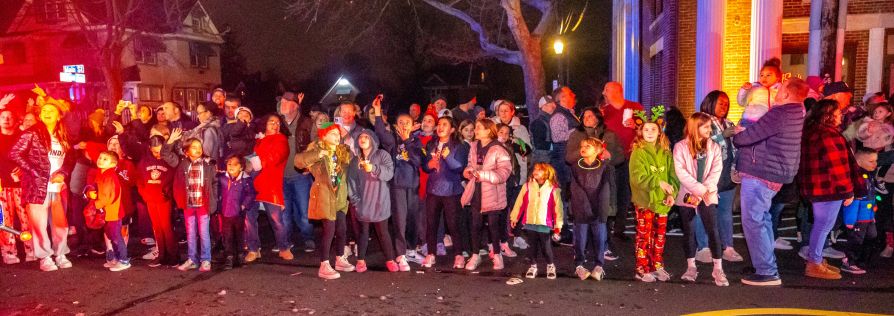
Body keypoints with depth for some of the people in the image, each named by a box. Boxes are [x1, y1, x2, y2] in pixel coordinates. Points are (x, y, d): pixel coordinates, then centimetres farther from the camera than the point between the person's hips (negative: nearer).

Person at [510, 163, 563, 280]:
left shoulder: (553, 189, -5)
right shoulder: (527, 186, 1)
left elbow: (557, 208, -1)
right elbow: (519, 203, 6)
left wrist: (558, 225, 0)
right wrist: (514, 217, 8)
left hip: (545, 225, -2)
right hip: (529, 223, 2)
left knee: (546, 247, 5)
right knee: (532, 246, 12)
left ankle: (550, 266, 28)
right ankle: (533, 266, 28)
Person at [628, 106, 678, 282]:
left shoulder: (665, 152, 8)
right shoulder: (638, 152, -7)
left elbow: (672, 176, 4)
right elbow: (638, 178, -17)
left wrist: (672, 193, -11)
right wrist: (659, 183, -20)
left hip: (662, 202, 5)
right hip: (644, 202, -5)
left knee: (659, 236, 14)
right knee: (644, 237, 3)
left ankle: (658, 266, 27)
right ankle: (642, 269, 11)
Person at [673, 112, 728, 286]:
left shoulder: (714, 146, 6)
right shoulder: (680, 147, -3)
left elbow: (716, 170, -3)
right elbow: (681, 172, -11)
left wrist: (706, 190, -15)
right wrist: (700, 190, -15)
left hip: (708, 195, 1)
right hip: (687, 195, -1)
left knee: (713, 230, -6)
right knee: (688, 231, 7)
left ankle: (718, 269, 2)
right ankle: (691, 267, 18)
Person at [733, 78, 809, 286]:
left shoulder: (779, 114, -19)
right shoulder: (795, 113, 13)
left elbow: (748, 136, -19)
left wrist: (737, 135, 2)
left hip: (760, 175, -11)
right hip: (774, 174, 11)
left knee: (753, 221, -7)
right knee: (762, 218, 20)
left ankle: (768, 272, -5)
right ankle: (768, 263, 29)